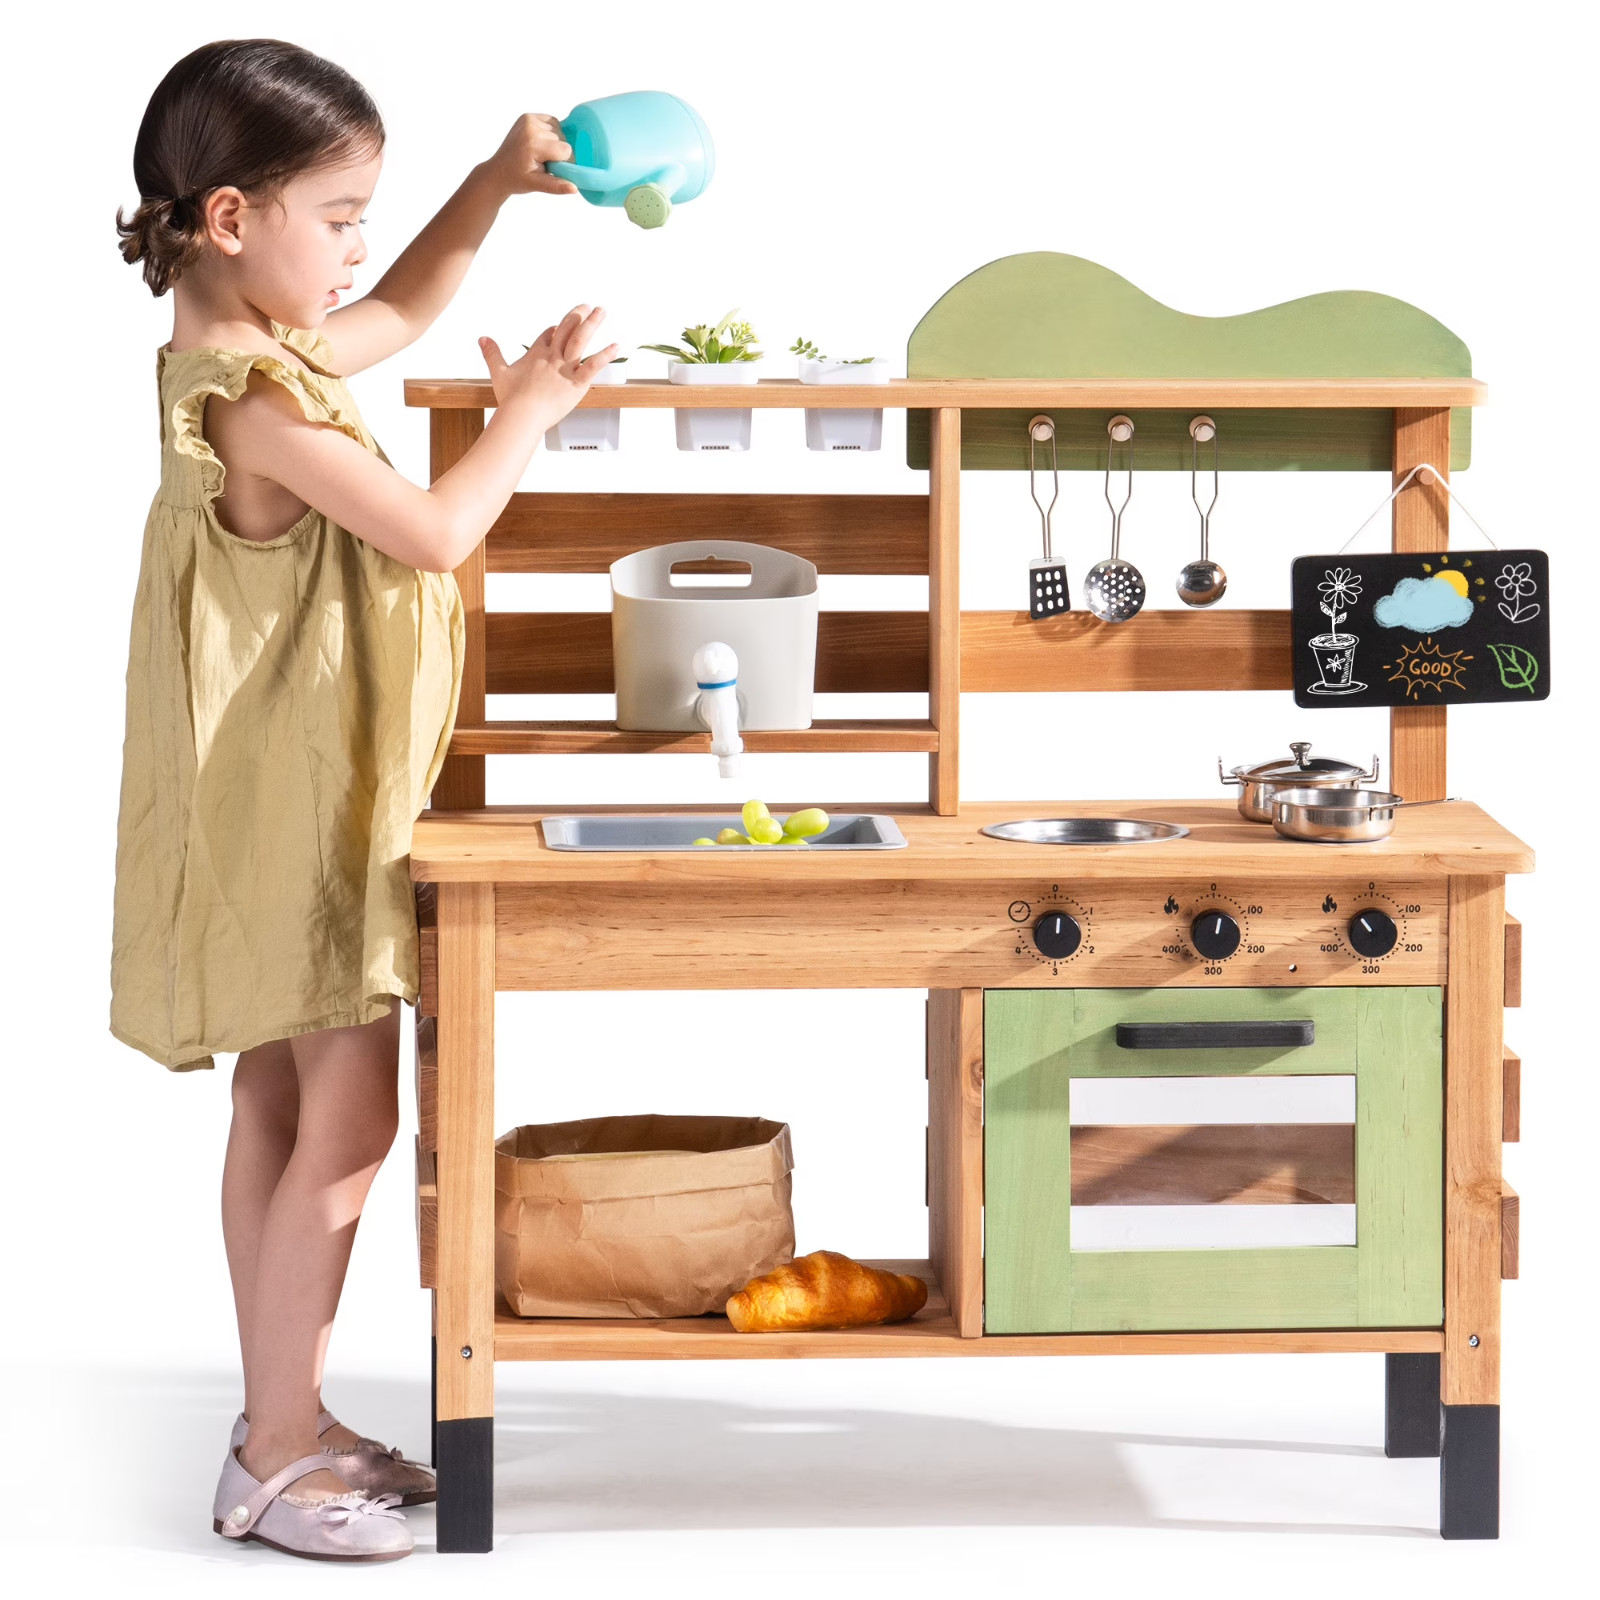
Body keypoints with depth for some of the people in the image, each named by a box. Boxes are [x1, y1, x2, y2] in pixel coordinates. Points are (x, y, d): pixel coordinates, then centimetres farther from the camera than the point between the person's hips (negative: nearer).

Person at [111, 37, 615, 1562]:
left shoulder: (257, 353, 8)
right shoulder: (253, 397, -23)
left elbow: (400, 309, 26)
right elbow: (431, 533, -21)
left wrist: (496, 184, 15)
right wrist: (524, 414, -6)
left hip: (305, 805, 11)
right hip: (296, 808, -11)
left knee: (284, 1108, 15)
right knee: (345, 1119, -7)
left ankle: (284, 1420, 24)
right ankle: (276, 1456, 0)